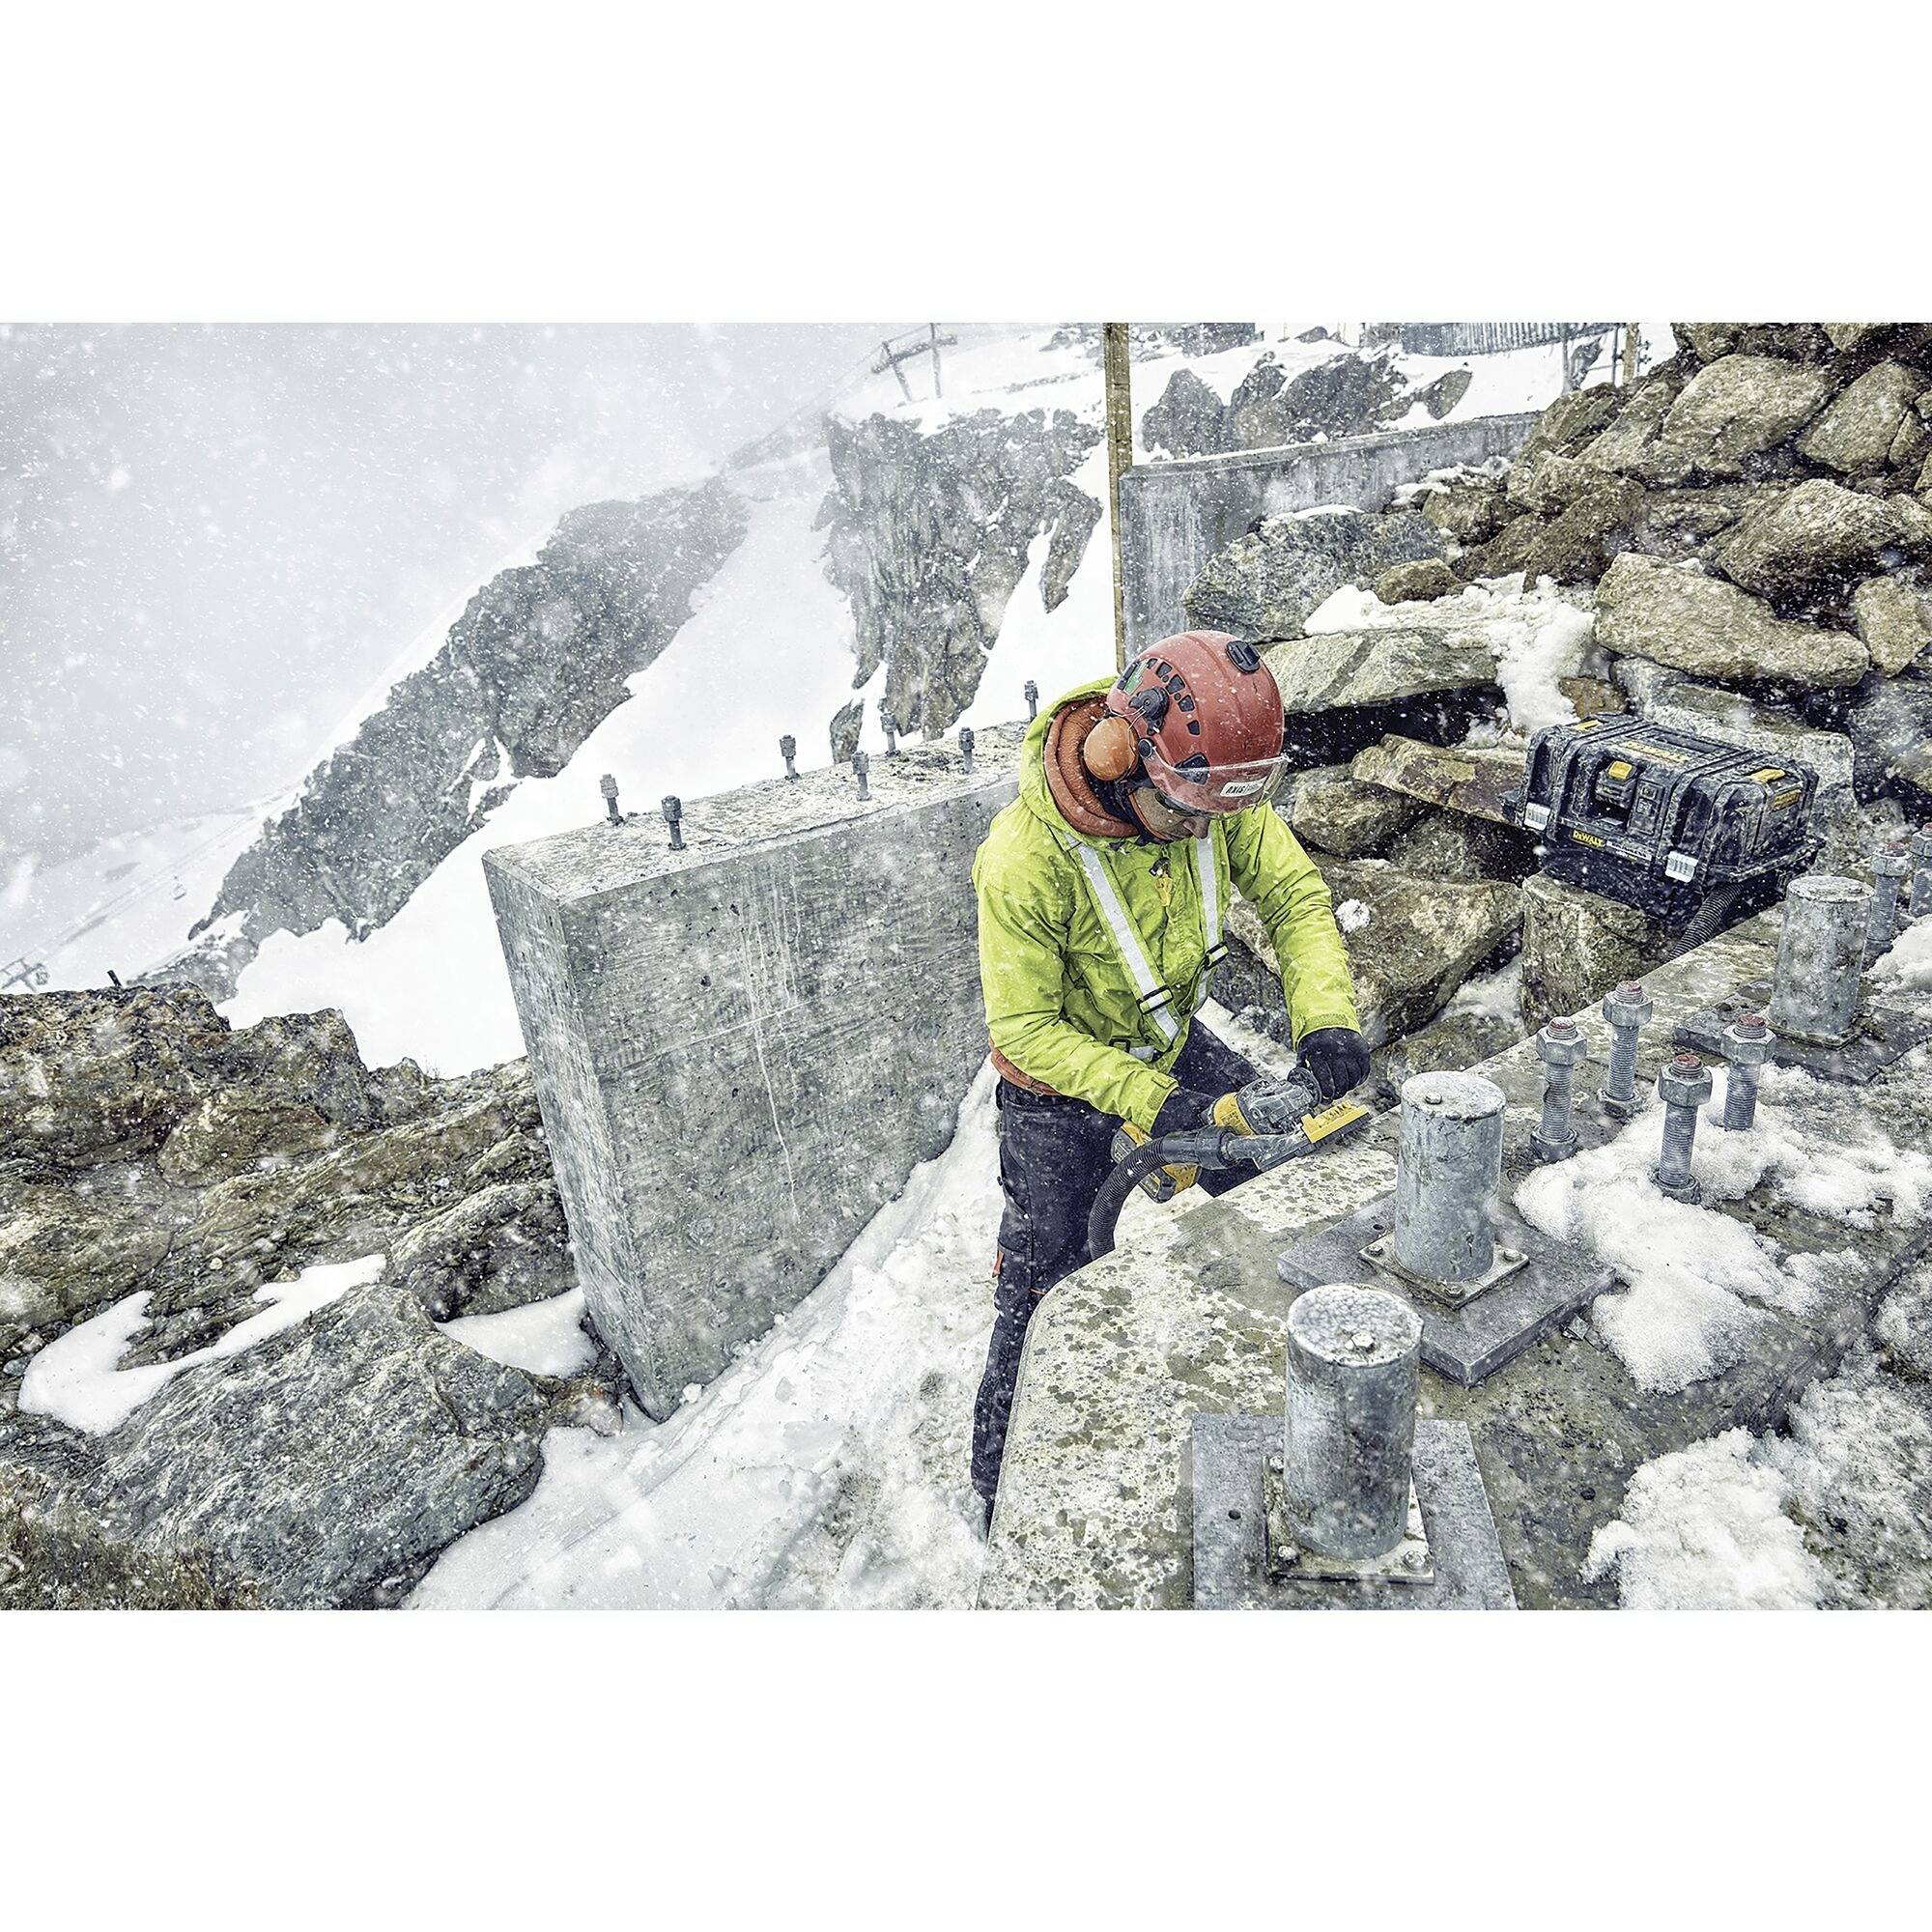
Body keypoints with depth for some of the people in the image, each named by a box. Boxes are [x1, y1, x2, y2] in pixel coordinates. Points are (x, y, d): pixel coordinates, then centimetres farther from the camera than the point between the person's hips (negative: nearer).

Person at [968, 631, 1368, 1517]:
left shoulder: (1212, 794, -20)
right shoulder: (1024, 860, -36)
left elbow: (1296, 895, -12)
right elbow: (1026, 1027, -27)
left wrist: (1326, 1018, -28)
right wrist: (1150, 1101, -34)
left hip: (1171, 1040, 5)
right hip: (1060, 1081, -5)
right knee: (1044, 1293, 6)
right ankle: (1001, 1484, 31)